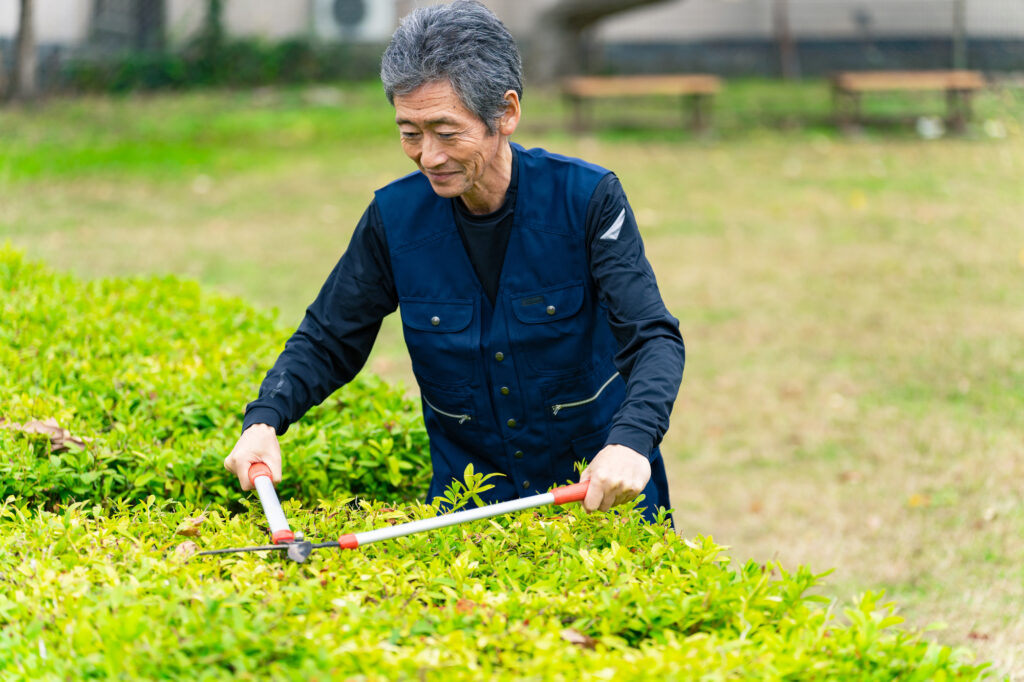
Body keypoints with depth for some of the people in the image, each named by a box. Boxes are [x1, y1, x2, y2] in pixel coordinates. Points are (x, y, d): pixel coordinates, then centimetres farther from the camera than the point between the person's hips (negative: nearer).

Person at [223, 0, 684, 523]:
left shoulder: (587, 200, -12)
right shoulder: (394, 217, -5)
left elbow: (654, 338, -18)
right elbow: (326, 342, 4)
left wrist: (630, 442, -39)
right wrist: (262, 421, -16)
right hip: (467, 499, 2)